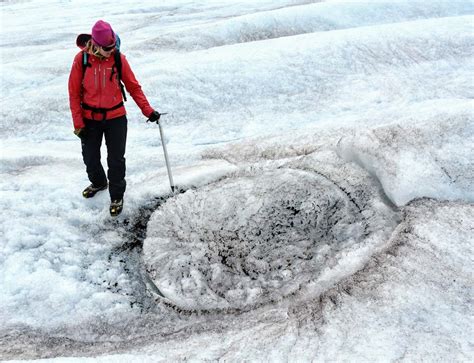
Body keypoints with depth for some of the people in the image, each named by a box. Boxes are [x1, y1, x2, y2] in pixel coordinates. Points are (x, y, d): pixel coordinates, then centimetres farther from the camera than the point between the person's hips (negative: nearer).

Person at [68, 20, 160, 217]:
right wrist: (78, 123, -7)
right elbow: (74, 92, -5)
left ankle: (117, 196, 22)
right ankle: (99, 182, 45)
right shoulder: (81, 59, -10)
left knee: (116, 160, 3)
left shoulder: (119, 58, -9)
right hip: (90, 119, 1)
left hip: (116, 117, -1)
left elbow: (133, 86, -2)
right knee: (90, 158, 15)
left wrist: (148, 111, -8)